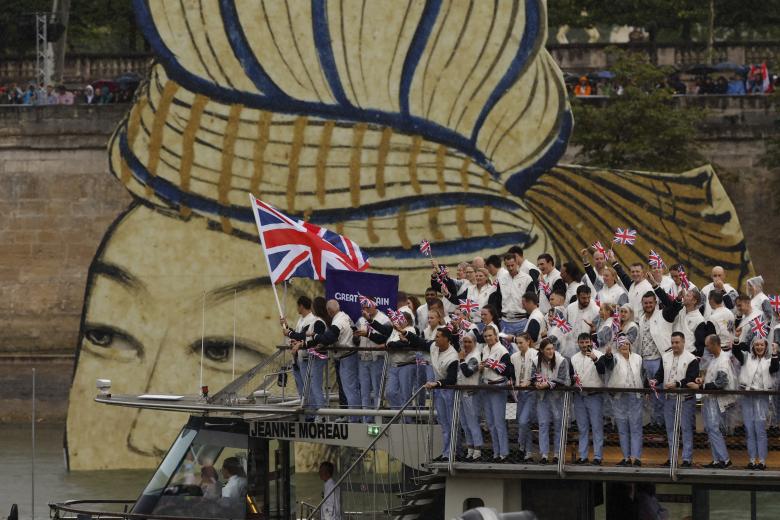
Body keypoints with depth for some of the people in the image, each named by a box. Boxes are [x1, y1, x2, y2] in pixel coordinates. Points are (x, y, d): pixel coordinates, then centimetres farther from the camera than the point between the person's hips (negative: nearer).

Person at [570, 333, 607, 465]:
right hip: (579, 396, 5)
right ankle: (583, 455, 14)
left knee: (597, 427, -4)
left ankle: (598, 456, -2)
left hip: (594, 396, -5)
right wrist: (573, 378, -2)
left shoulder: (598, 355, -4)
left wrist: (595, 359, -35)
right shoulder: (574, 358, 13)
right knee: (582, 428, 10)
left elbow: (602, 371, -19)